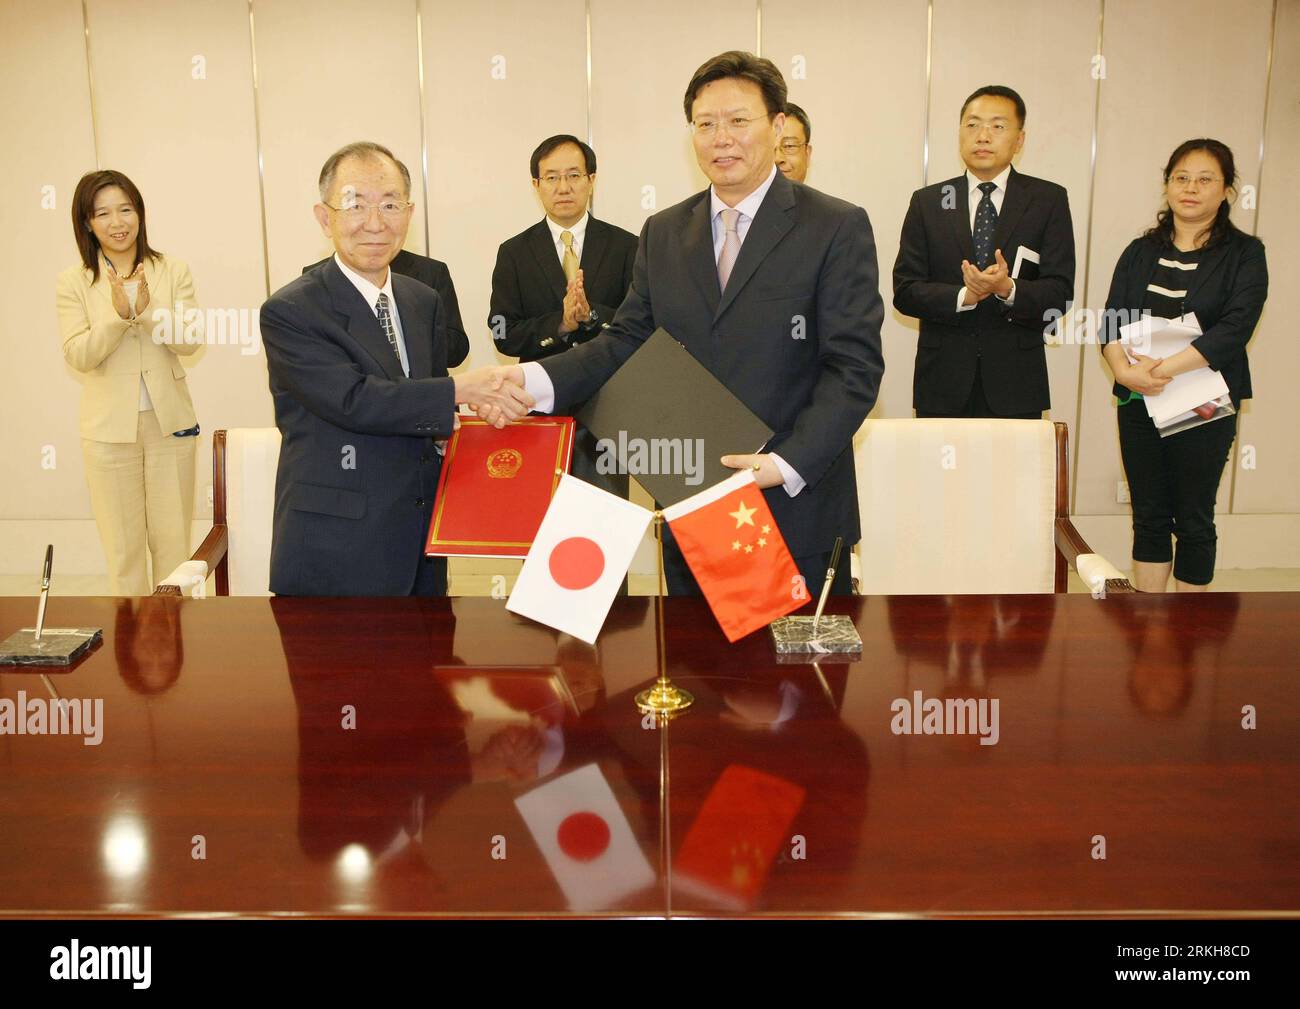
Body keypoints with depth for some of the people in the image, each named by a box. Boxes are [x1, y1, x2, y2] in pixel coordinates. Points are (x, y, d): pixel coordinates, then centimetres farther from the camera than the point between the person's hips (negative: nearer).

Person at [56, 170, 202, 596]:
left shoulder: (173, 272, 2)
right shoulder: (74, 281, 0)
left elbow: (190, 341, -6)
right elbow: (77, 355, -7)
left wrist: (147, 310, -22)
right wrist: (118, 315, -22)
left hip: (170, 421, 1)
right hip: (109, 428, 0)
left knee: (173, 542, 7)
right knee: (123, 547, 6)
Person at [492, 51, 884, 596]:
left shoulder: (838, 228, -5)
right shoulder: (663, 233, 11)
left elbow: (854, 366, -10)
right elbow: (627, 340, 7)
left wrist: (787, 464, -21)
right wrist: (534, 379, -11)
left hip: (797, 507, -3)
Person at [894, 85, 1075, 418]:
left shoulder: (1049, 200, 4)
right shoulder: (927, 202, 7)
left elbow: (1059, 293, -3)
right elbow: (904, 291, 0)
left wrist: (1009, 289, -22)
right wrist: (963, 297, -17)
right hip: (942, 383, 1)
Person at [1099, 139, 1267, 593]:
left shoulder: (1244, 253, -2)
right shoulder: (1141, 252, 10)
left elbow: (1236, 326, -16)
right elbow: (1112, 320, -1)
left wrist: (1167, 368, -26)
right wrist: (1123, 368, -21)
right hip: (1139, 402, 3)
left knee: (1193, 519, 5)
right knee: (1149, 516, 9)